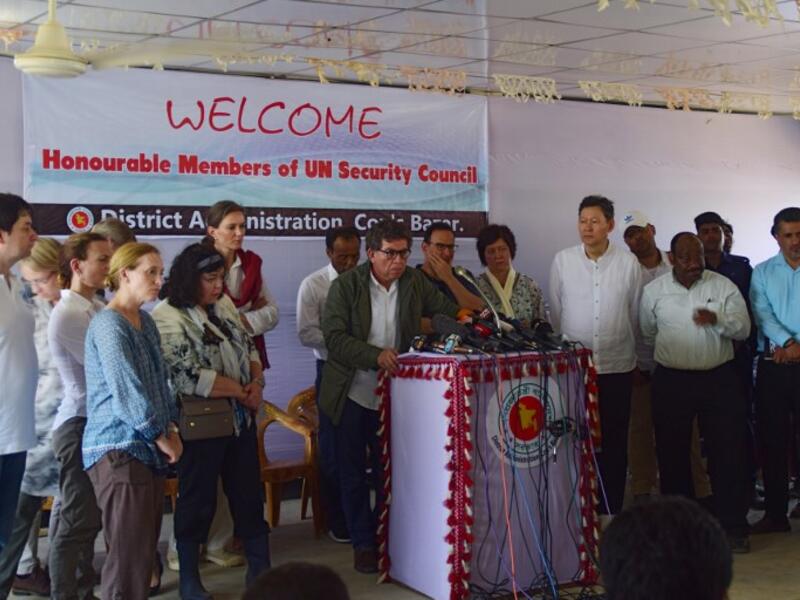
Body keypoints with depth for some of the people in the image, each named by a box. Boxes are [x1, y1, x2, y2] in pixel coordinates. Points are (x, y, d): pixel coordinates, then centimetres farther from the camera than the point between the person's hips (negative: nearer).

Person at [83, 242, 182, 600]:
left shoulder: (145, 322, 13)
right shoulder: (109, 325, -14)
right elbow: (127, 392, -18)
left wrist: (171, 430, 4)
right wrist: (163, 439, -9)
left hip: (148, 449, 9)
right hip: (120, 450, -9)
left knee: (145, 548, 11)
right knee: (129, 554, -6)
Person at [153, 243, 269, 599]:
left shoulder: (223, 304, 7)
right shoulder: (167, 318, -16)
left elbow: (249, 347, 13)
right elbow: (190, 377, -23)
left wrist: (257, 383, -7)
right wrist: (242, 392, -15)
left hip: (241, 419, 7)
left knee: (249, 494, 13)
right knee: (198, 501, 6)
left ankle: (261, 570, 26)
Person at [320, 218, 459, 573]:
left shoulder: (415, 282, 0)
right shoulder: (345, 286, -10)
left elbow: (447, 311, 7)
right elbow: (334, 337, -17)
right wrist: (377, 355, -29)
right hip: (353, 395, -2)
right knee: (353, 474, 6)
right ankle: (363, 544, 18)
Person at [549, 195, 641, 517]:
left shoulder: (629, 263, -2)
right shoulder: (563, 260, -1)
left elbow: (635, 315, 7)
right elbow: (555, 313, 6)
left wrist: (631, 351, 11)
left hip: (617, 367, 0)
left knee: (613, 443, 7)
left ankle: (610, 512, 17)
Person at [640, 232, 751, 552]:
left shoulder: (723, 286, 1)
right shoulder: (653, 291, 3)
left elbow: (743, 328, -3)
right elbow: (645, 335, 13)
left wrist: (717, 319, -21)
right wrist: (648, 369, 17)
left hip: (718, 379, 0)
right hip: (671, 382, 1)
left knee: (728, 453, -1)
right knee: (672, 454, 6)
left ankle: (733, 526, 8)